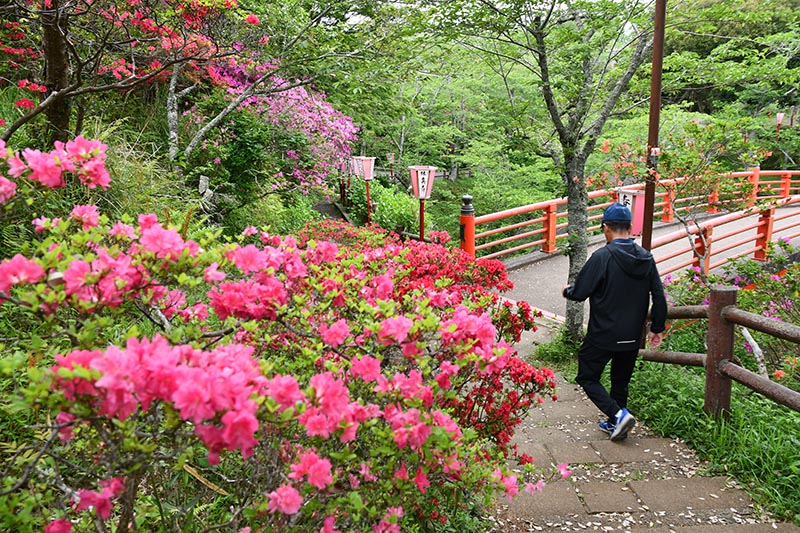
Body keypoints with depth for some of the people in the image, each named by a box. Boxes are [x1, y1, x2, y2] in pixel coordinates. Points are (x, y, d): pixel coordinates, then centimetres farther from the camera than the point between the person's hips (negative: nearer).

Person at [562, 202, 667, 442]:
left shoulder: (602, 257, -17)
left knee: (587, 377, 7)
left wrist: (567, 291, 8)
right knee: (621, 381, 20)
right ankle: (615, 423, 30)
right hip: (632, 337, 6)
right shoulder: (646, 258, 2)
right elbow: (659, 296, 5)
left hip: (603, 335, -6)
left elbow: (579, 292, -15)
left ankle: (618, 414, -7)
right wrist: (658, 328, 15)